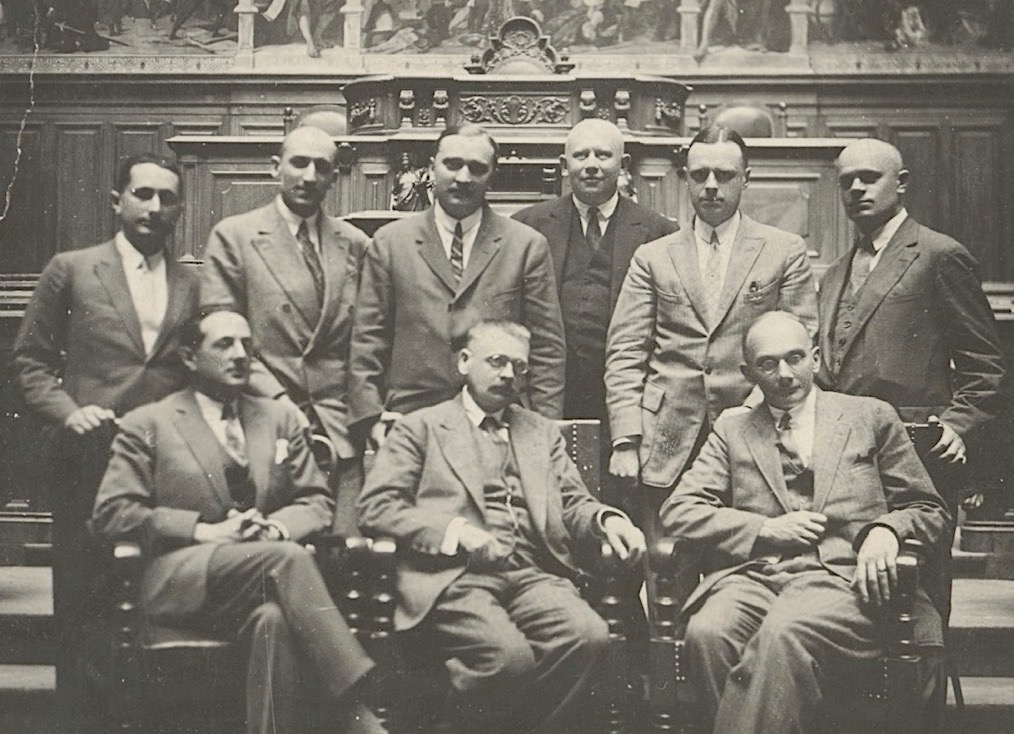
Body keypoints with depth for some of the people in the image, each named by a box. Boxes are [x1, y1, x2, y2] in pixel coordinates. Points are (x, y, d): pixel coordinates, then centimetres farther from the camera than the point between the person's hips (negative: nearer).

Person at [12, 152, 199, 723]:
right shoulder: (71, 270, 5)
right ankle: (80, 708, 20)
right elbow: (30, 358, 6)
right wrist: (67, 411, -8)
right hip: (90, 456, -1)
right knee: (81, 596, 6)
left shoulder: (193, 285, 11)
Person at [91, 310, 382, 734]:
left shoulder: (281, 418, 21)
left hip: (268, 564, 3)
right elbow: (110, 514, 1)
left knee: (274, 620, -37)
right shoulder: (147, 425, 9)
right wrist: (204, 530, -10)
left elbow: (317, 503, 17)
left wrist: (275, 528, -7)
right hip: (181, 581, -3)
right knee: (288, 557, -33)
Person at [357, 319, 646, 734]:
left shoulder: (543, 432, 28)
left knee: (589, 636, -28)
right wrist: (452, 531, -10)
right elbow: (375, 506, 4)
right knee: (509, 655, -32)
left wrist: (606, 519, -4)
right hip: (455, 575, -3)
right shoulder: (421, 427, 14)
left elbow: (572, 503, 21)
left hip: (533, 574, 4)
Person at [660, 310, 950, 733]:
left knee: (785, 633, -36)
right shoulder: (731, 431, 21)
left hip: (841, 575, -1)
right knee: (707, 633, -33)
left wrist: (886, 531, -6)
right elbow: (678, 512, 10)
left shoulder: (871, 418, 19)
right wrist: (765, 529, -3)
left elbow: (931, 511, 17)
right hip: (751, 574, 2)